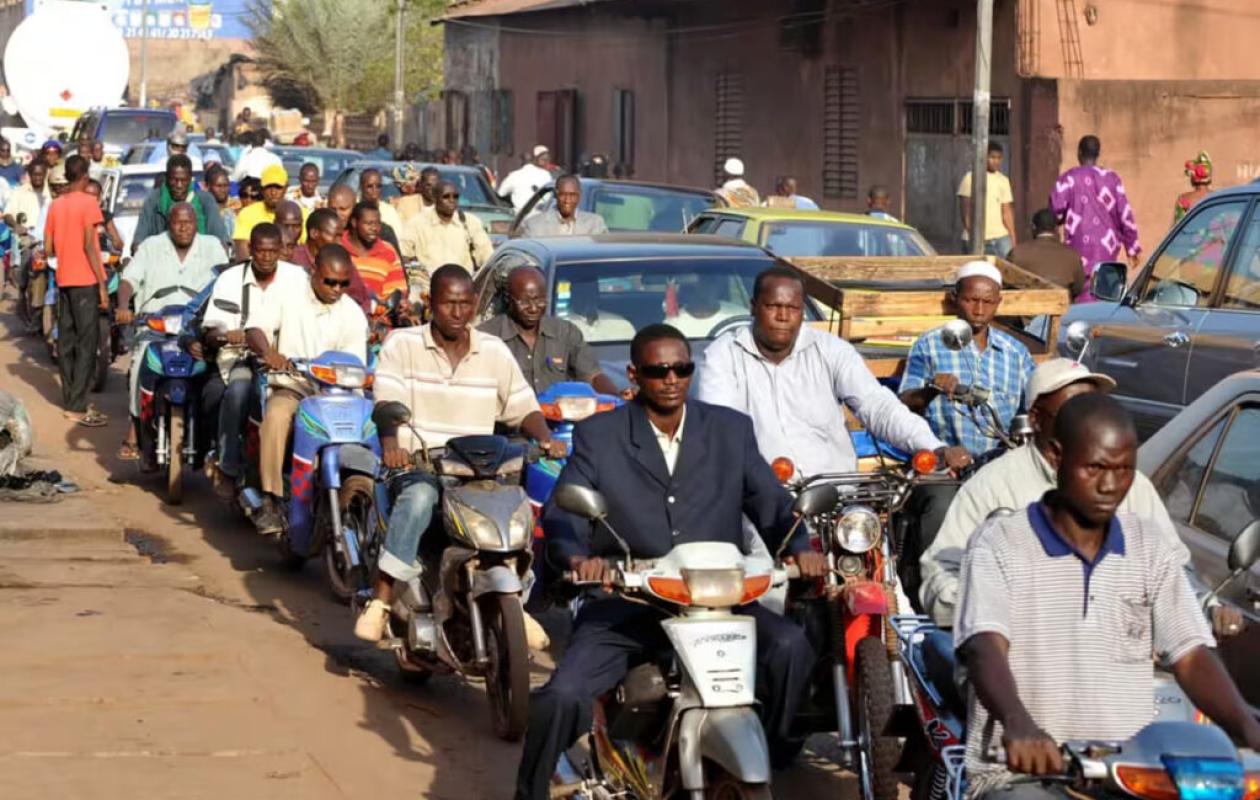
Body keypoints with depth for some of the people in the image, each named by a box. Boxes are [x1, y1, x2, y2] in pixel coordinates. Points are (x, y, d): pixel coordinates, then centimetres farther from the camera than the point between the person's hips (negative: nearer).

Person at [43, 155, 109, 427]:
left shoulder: (56, 205, 9)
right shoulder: (88, 202, -9)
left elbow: (48, 249, 10)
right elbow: (89, 246, -15)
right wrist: (102, 284, -14)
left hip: (63, 280, 7)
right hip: (85, 281, -7)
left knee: (66, 342, 11)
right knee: (87, 343, -6)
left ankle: (70, 400, 15)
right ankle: (78, 406, -10)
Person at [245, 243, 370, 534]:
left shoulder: (353, 315, 9)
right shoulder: (289, 299, 4)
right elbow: (254, 328, -11)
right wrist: (268, 352, -33)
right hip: (291, 388, -2)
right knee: (276, 417, -36)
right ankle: (270, 500, -35)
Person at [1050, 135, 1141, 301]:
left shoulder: (1069, 178, -3)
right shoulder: (1112, 178, 5)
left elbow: (1056, 211, -10)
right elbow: (1125, 215, 3)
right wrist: (1132, 249, 10)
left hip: (1080, 245, -3)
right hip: (1107, 247, 3)